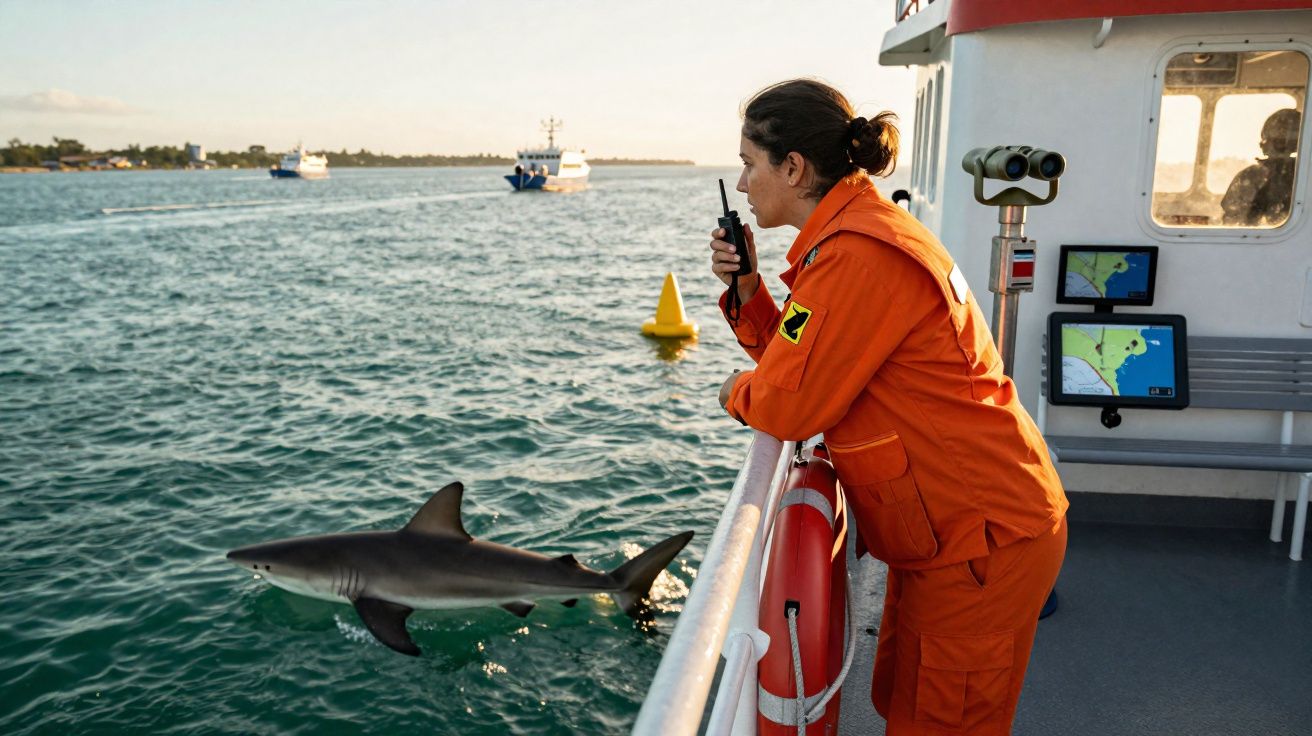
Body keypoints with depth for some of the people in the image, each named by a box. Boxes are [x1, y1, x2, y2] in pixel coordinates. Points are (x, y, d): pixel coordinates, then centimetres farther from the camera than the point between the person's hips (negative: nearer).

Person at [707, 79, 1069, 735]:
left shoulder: (859, 254, -24)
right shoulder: (854, 233, 9)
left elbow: (791, 406, -22)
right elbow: (799, 359, 12)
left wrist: (735, 392, -1)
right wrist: (746, 289, 0)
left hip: (985, 539, -10)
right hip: (946, 527, 10)